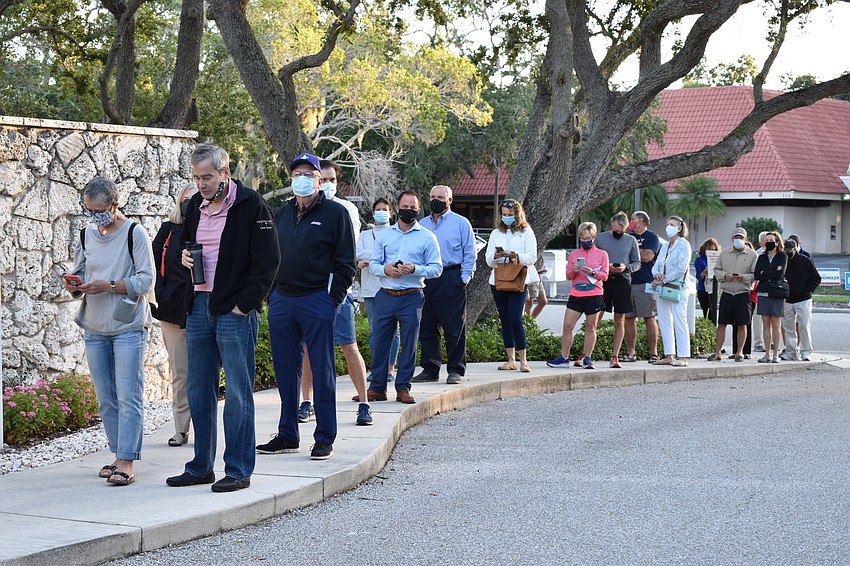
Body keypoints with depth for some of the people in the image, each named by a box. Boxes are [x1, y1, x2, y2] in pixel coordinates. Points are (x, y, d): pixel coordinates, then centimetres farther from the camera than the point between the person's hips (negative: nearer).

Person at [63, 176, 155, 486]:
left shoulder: (134, 233, -6)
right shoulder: (86, 235, 11)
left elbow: (146, 280, -11)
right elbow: (78, 273, 19)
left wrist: (108, 285, -20)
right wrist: (73, 285, -4)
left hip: (128, 327, -6)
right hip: (94, 329, 6)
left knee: (128, 396, -9)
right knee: (106, 398, 9)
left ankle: (127, 463, -9)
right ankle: (118, 455, 18)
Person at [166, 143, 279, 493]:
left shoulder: (251, 205, -9)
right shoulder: (195, 206, 12)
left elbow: (268, 261, -11)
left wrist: (244, 304, -14)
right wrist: (185, 256, 5)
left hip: (235, 310, -7)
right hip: (199, 306, 7)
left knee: (237, 392, -4)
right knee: (198, 391, 10)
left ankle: (238, 470, 2)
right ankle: (201, 467, 19)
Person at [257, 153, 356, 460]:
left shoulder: (335, 213, -1)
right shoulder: (282, 214, 15)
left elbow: (345, 262, -4)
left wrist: (333, 300, -10)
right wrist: (271, 295, 10)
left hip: (318, 301, -5)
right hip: (281, 302, 6)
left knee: (322, 370, -1)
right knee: (285, 370, 9)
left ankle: (325, 438, 5)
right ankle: (287, 436, 17)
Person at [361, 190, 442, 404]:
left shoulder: (427, 237, 5)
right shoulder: (384, 235, 13)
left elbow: (436, 268, 1)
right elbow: (373, 264, 12)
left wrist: (415, 269, -15)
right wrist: (385, 269, -10)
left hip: (411, 297, -2)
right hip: (386, 296, 2)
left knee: (409, 343, 0)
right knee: (380, 340, 1)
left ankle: (403, 388, 8)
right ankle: (377, 388, 8)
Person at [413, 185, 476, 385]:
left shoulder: (461, 223, 4)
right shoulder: (422, 224, 16)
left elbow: (469, 254, 1)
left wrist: (464, 278, -8)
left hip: (451, 280, -5)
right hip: (426, 281, 5)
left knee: (454, 328, -3)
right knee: (426, 327, 6)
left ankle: (455, 370, 3)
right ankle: (430, 369, 13)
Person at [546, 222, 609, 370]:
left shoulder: (602, 254, 5)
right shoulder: (573, 254, 11)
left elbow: (605, 275, 1)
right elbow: (568, 276, 11)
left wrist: (592, 272, -16)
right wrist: (573, 270, -11)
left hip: (594, 295, -2)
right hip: (576, 295, 2)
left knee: (590, 327, 2)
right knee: (567, 325, -2)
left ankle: (587, 358, 8)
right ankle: (564, 358, 4)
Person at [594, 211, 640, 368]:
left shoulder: (631, 240, 8)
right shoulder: (600, 238, 6)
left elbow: (637, 263, 10)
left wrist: (626, 267, -10)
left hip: (622, 281, 1)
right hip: (603, 280, -1)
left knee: (620, 320, 3)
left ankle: (614, 356, 9)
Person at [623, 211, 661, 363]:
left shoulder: (652, 237, 0)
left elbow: (647, 256, -14)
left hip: (645, 284, -6)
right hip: (627, 282, 6)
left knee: (649, 318, -5)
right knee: (628, 319, 4)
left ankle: (653, 353, -3)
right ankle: (630, 353, 10)